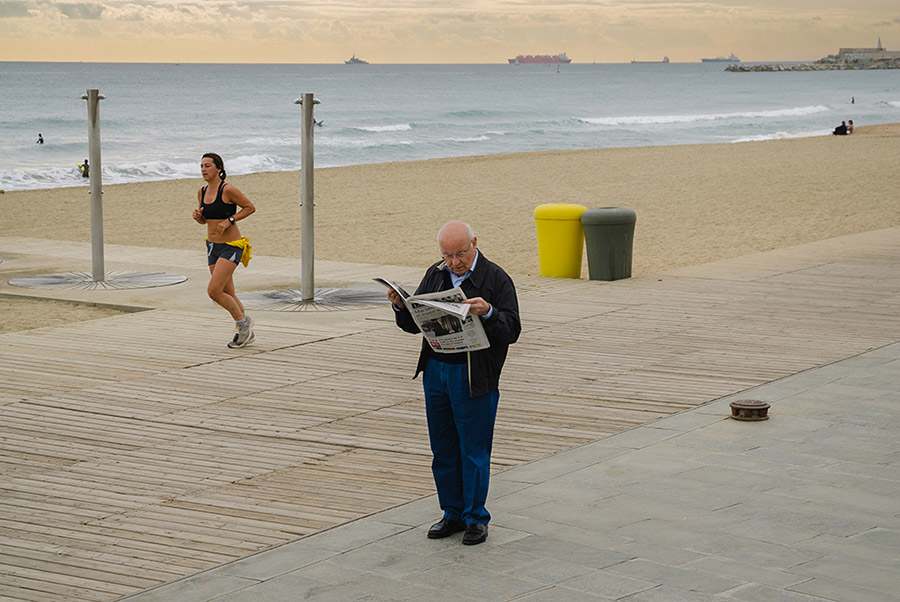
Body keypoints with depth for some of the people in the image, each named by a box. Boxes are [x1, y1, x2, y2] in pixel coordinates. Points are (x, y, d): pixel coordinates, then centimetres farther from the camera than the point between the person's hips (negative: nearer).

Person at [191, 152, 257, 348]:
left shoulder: (228, 190, -15)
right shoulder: (202, 192, 6)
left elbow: (250, 207, -7)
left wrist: (229, 221, -16)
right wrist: (198, 216, -5)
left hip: (231, 246, -8)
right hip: (213, 247, 8)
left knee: (214, 291, -15)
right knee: (228, 295, 12)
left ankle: (243, 321, 7)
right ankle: (246, 333, 27)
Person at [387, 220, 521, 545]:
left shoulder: (495, 278, -7)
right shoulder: (435, 275, 9)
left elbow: (512, 330, -13)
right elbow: (414, 324, 13)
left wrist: (487, 312, -31)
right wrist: (401, 306, -8)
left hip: (474, 377, -5)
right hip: (435, 371, 6)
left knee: (474, 451, 1)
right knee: (443, 449, 12)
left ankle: (476, 518, 13)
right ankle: (453, 514, 24)